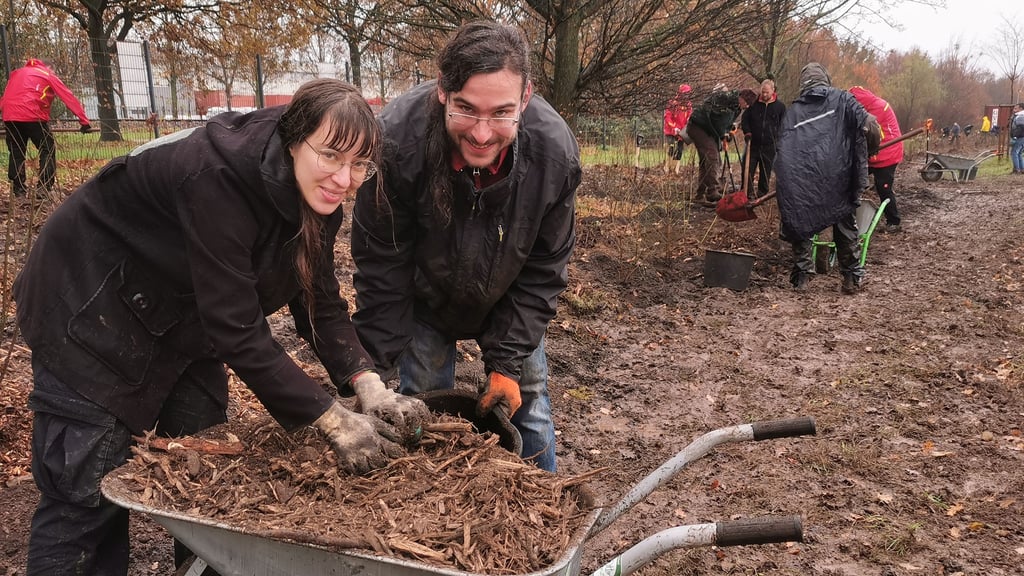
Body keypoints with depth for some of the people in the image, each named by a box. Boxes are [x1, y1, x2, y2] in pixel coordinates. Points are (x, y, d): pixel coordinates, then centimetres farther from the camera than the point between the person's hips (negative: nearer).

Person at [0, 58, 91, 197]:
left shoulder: (16, 73, 29)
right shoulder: (48, 75, 14)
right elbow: (69, 98, 7)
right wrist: (84, 121, 4)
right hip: (32, 115, -5)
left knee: (16, 152, 14)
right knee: (47, 150, 5)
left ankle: (18, 189, 14)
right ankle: (44, 189, -3)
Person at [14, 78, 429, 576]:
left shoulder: (314, 195, -11)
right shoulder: (220, 178, -36)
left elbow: (320, 303, -8)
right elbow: (237, 329, -35)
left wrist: (370, 388, -22)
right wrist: (334, 421, -32)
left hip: (181, 316, 8)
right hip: (89, 306, -7)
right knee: (87, 493, -4)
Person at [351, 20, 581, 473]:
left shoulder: (555, 151, -31)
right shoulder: (397, 139, -35)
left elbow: (542, 271, -17)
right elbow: (381, 263, -21)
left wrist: (508, 363, -18)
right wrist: (378, 362, -18)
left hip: (506, 296, 2)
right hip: (423, 296, -1)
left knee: (527, 398, 8)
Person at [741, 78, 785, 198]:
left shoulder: (780, 106, 3)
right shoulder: (754, 104, 3)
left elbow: (784, 125, 10)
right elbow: (745, 119, 11)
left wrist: (778, 139, 2)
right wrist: (747, 132, -4)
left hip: (769, 145, 0)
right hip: (753, 143, 0)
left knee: (766, 170, 6)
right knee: (748, 168, -3)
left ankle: (762, 192, 17)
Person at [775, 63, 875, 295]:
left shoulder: (792, 110, 16)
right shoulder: (841, 99, 10)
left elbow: (783, 147, 12)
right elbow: (866, 121, -7)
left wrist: (782, 181, 16)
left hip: (798, 178, 1)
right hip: (836, 176, -1)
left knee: (800, 223, 12)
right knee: (844, 224, 11)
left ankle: (801, 274, 10)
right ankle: (851, 276, 16)